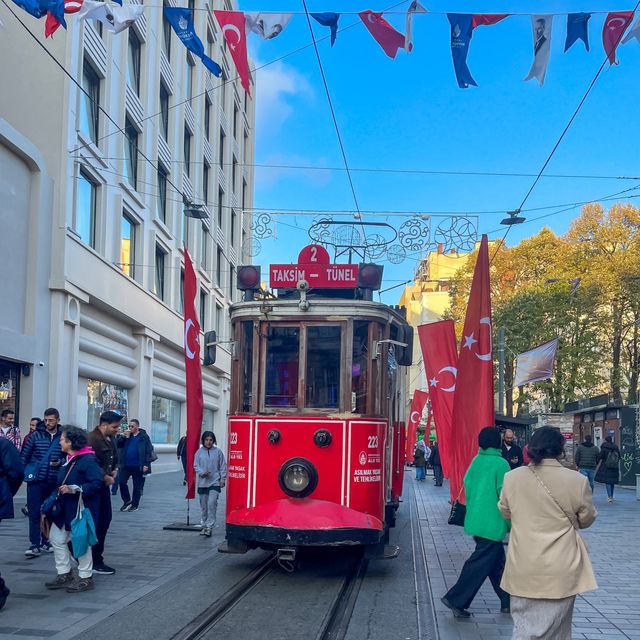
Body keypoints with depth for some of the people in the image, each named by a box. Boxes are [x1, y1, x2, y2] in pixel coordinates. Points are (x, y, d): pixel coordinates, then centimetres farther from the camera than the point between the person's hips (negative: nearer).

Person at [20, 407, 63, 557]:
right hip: (36, 480, -1)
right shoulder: (36, 435, 0)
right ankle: (35, 544, -2)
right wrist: (24, 471, -2)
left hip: (54, 481, 1)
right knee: (34, 512, -4)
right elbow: (24, 454, 4)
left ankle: (45, 541, 23)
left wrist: (60, 462, -13)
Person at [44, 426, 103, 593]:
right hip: (65, 508, 10)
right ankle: (64, 574, 25)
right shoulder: (69, 459, 11)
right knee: (57, 538, 12)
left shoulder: (88, 460, -19)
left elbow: (96, 483, -26)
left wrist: (74, 489, -28)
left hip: (81, 508, -10)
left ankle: (85, 578, 14)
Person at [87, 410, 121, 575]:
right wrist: (105, 477, -16)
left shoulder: (110, 439, 11)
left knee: (105, 519, 13)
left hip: (104, 484, 10)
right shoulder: (92, 439, -19)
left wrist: (114, 470, 5)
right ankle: (95, 562, 5)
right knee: (95, 523, -4)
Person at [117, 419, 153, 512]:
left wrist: (146, 464, -14)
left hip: (137, 466, -4)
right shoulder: (127, 435, 10)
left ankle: (134, 505, 18)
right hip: (126, 465, 4)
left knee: (137, 486, 5)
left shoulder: (144, 437, -4)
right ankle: (127, 501, 16)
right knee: (121, 481, -2)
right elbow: (118, 445, 4)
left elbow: (148, 451, -7)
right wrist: (125, 437, -9)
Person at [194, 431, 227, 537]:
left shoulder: (218, 452, 1)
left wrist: (223, 479, -1)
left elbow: (223, 467, 5)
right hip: (202, 483, 2)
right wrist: (202, 472, -14)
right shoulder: (199, 452, 3)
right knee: (204, 506, 10)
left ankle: (209, 526, -12)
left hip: (215, 482, -2)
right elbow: (196, 466, 4)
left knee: (212, 503, -15)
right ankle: (204, 525, 23)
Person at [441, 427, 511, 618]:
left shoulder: (476, 461, 6)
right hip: (492, 524, -8)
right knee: (480, 564, -2)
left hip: (475, 521, 8)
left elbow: (467, 489, 12)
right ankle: (455, 600, -3)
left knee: (497, 562, 17)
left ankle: (507, 602, 24)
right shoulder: (501, 464, -14)